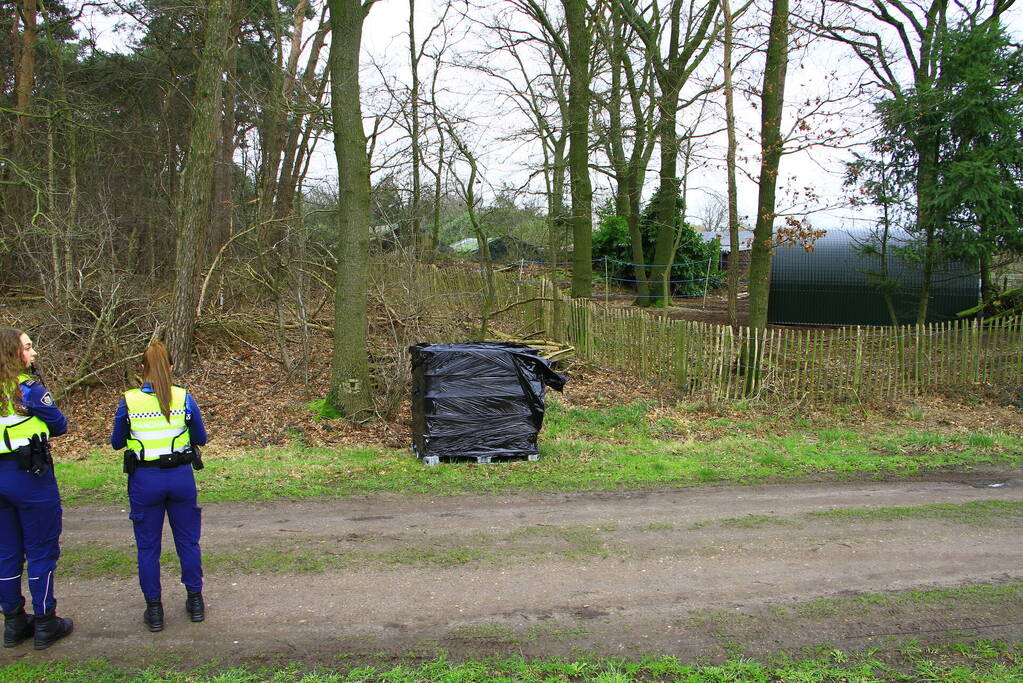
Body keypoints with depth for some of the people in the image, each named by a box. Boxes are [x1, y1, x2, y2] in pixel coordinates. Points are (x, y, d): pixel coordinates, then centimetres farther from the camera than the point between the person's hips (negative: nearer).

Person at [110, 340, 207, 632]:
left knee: (147, 546, 13)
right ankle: (195, 602, 26)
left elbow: (117, 443, 4)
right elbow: (201, 438, 2)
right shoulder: (184, 398, -7)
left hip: (145, 479, -1)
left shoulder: (128, 402, -8)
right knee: (188, 541, 16)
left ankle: (154, 611, 20)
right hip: (181, 476, 1)